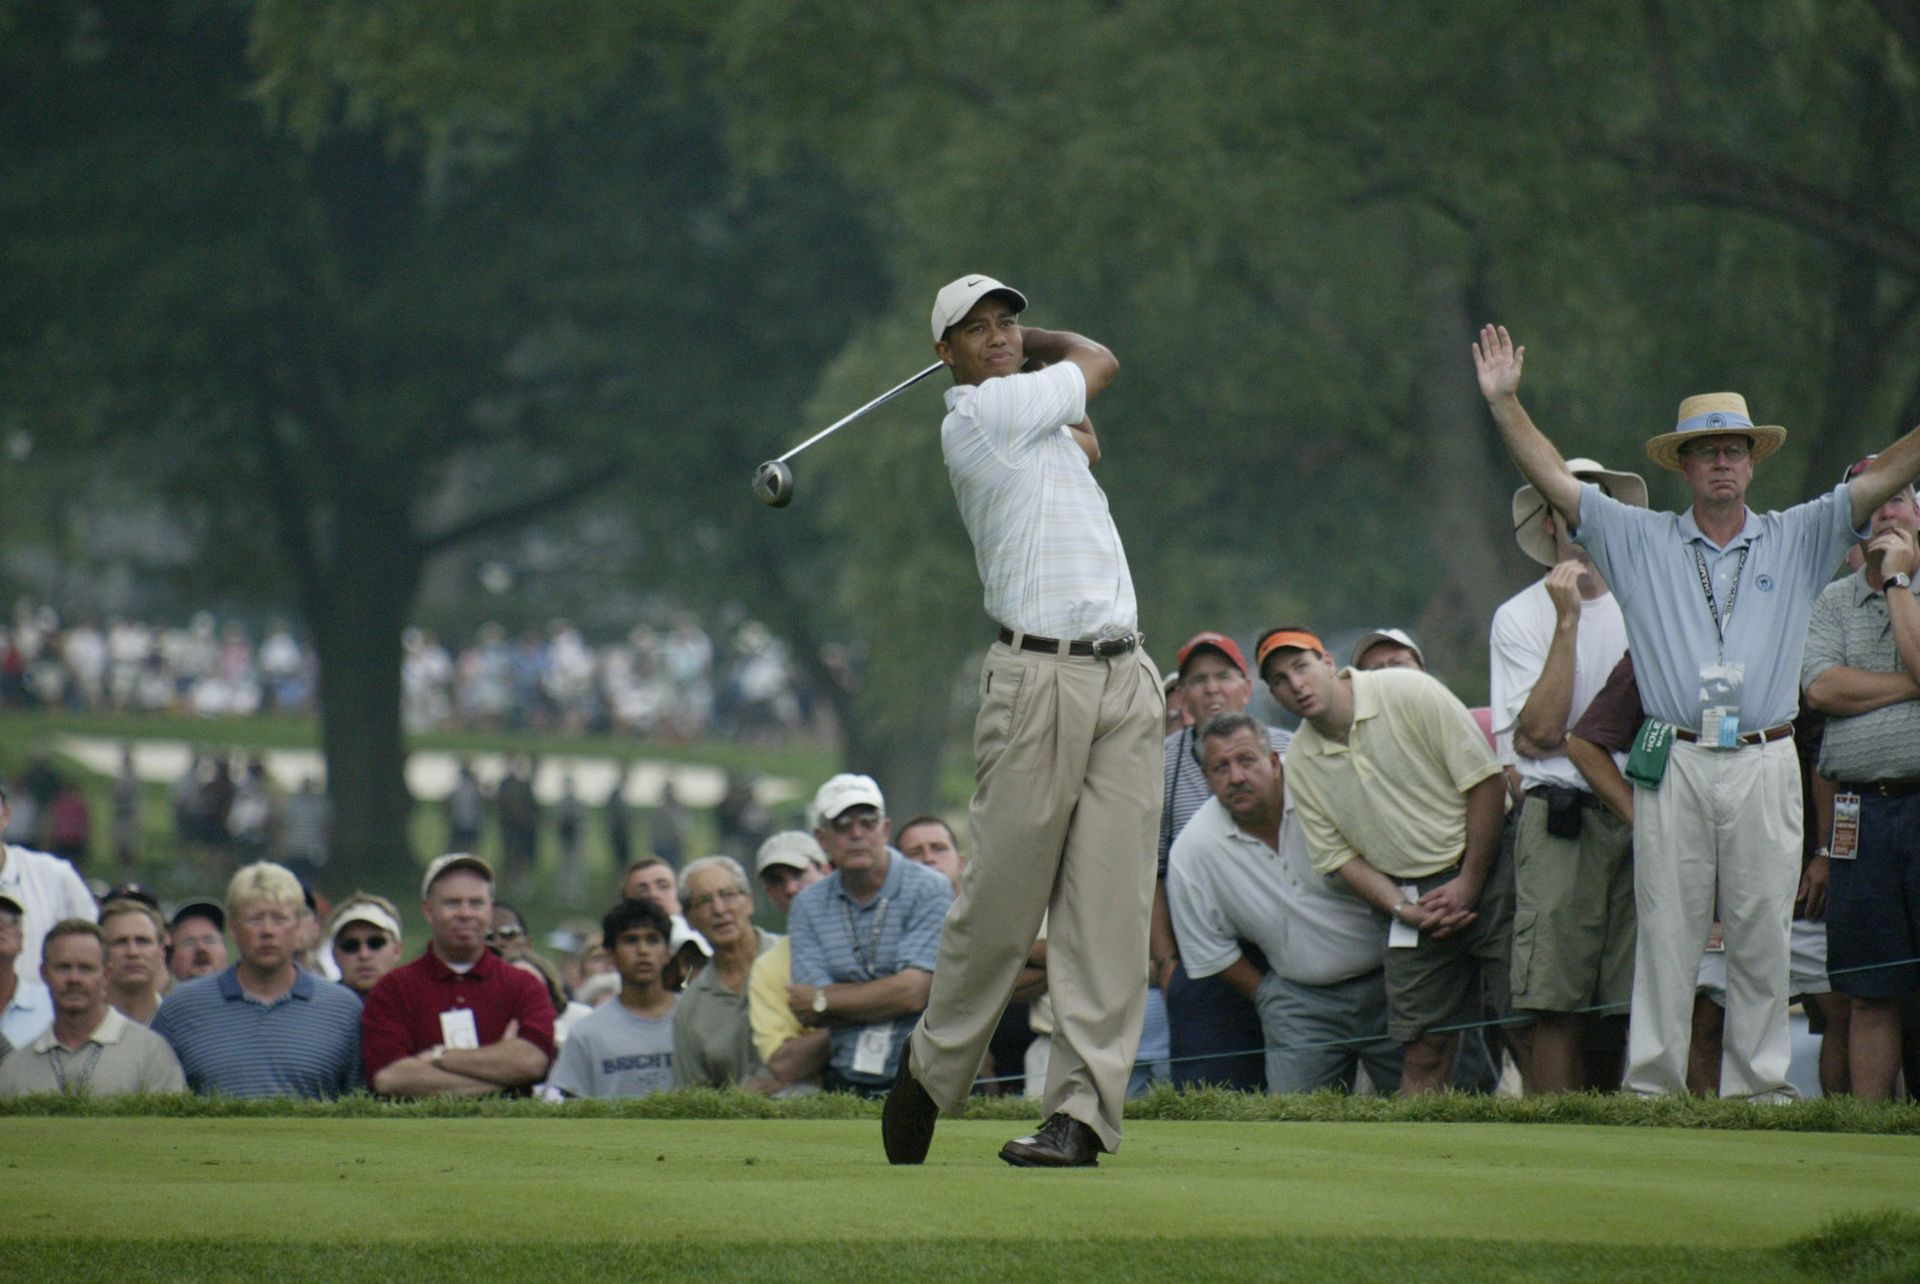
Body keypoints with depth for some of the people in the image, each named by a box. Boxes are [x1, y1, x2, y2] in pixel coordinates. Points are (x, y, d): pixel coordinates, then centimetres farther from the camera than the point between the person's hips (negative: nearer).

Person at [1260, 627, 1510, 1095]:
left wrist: (1468, 884, -11)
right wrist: (1403, 909, -9)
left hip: (1485, 869, -4)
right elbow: (1340, 855, 8)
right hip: (1413, 894, 4)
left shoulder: (1409, 693, -9)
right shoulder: (1300, 762, 4)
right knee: (1424, 1054, -3)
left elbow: (1486, 782, -9)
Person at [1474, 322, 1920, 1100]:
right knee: (1665, 931, -2)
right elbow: (1552, 479, 9)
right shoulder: (1641, 542, 12)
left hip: (1764, 764, 1)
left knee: (1762, 933, 1)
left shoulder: (1796, 541, 13)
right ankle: (1651, 1086, 0)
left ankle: (1757, 1086, 5)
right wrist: (1504, 403, 2)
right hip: (1673, 765, -1)